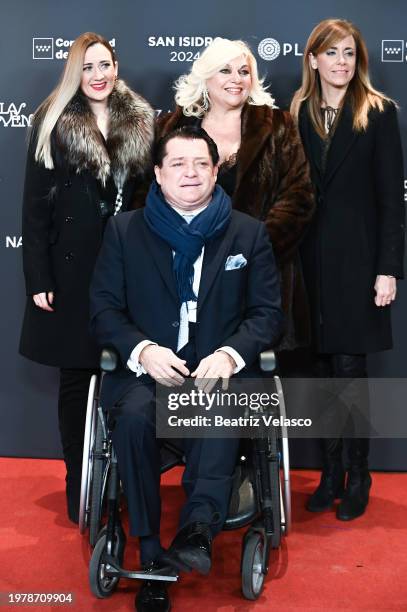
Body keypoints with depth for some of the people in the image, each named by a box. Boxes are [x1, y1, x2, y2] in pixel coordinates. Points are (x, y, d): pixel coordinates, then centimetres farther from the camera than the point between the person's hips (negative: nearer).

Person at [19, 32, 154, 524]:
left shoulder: (140, 122, 9)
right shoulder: (54, 124, 2)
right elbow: (35, 205, -1)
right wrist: (38, 278, -7)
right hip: (73, 268, -2)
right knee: (77, 377, 7)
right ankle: (79, 484, 20)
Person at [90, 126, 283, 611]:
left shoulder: (249, 233, 11)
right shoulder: (124, 230, 10)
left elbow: (267, 312, 6)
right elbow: (103, 308, 5)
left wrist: (230, 354, -15)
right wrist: (143, 351, -16)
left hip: (220, 368, 0)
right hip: (145, 367, 0)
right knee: (134, 413, -32)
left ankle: (198, 528, -38)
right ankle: (150, 554, -24)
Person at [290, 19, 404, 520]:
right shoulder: (297, 114, 8)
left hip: (356, 257, -3)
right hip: (309, 258, 3)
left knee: (349, 370, -2)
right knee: (323, 370, 8)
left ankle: (357, 479, 14)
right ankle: (329, 474, 21)